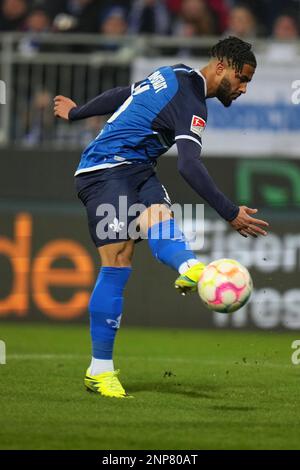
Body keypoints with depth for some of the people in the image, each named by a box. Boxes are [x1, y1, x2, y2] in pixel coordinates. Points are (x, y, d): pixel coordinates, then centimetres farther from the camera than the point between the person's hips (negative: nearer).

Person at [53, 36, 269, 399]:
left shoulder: (174, 75, 16)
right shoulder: (190, 104, -15)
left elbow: (119, 96, 29)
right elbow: (189, 166, -27)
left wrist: (76, 113, 43)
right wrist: (230, 214, -30)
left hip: (135, 171, 9)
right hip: (108, 169, -9)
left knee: (159, 214, -23)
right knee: (118, 262, -17)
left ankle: (190, 268, -58)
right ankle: (99, 369, -16)